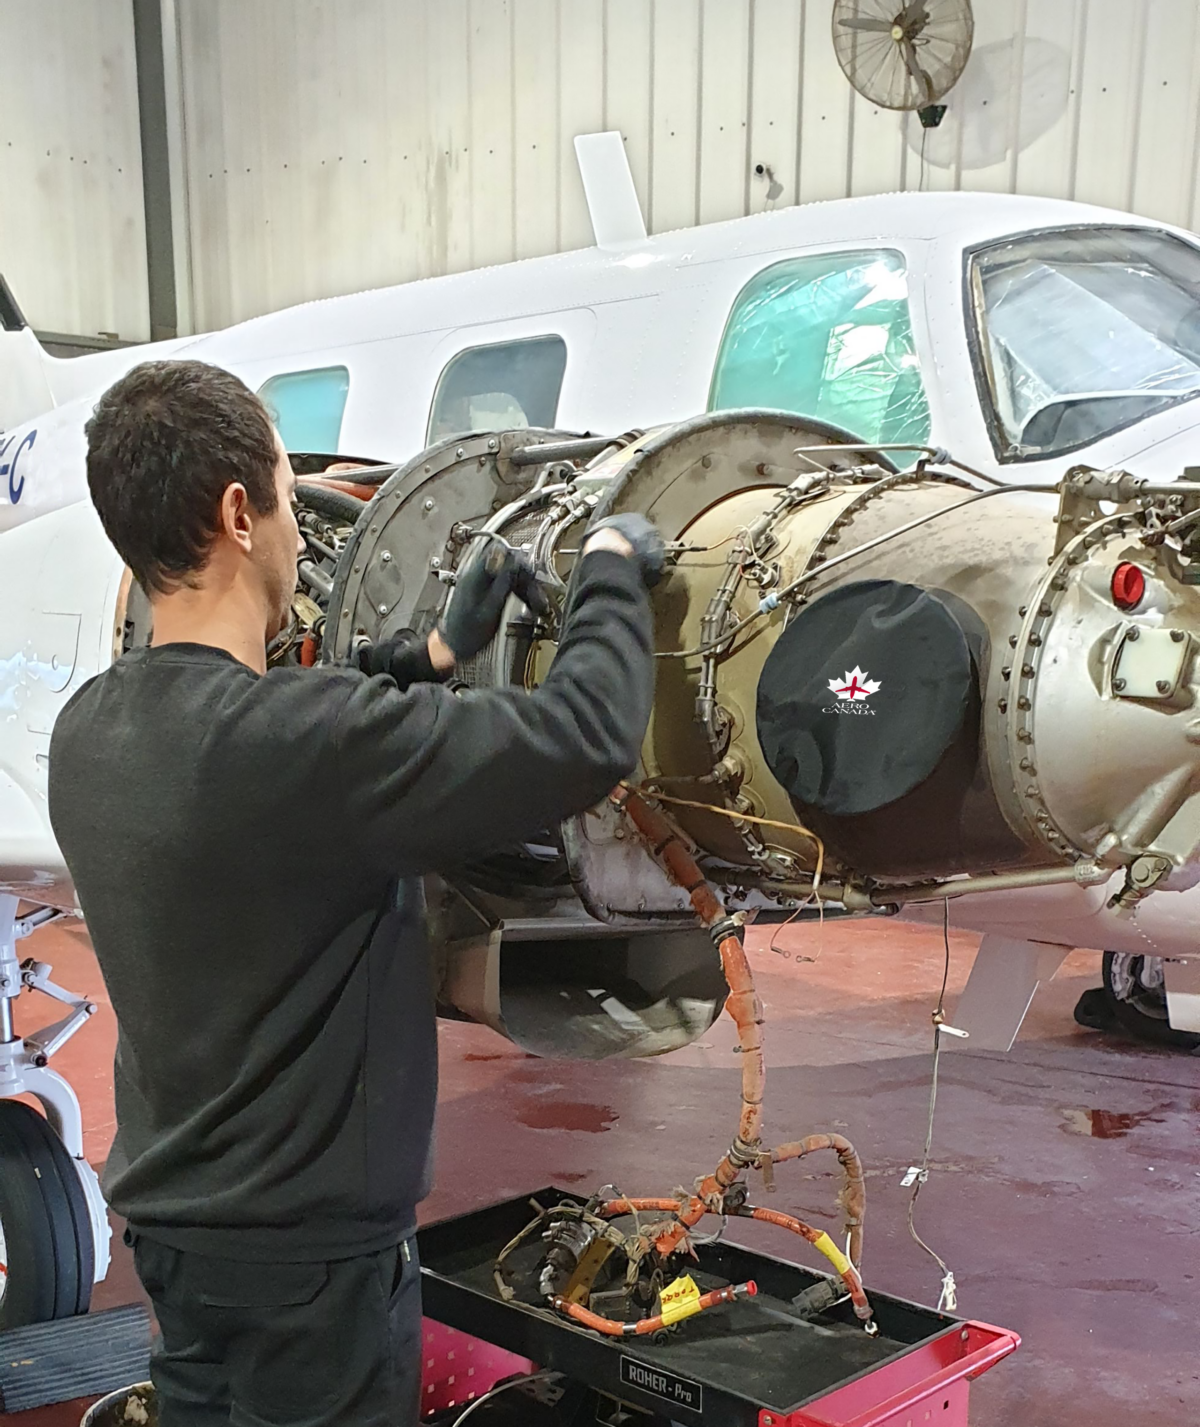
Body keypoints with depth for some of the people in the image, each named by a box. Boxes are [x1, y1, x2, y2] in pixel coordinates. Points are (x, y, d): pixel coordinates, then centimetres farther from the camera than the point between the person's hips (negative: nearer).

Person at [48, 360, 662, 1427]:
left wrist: (438, 653, 12)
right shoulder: (286, 741, -30)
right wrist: (613, 572, -11)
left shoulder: (90, 731, -4)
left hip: (169, 1215, 8)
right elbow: (586, 739, -28)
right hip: (306, 1248, -7)